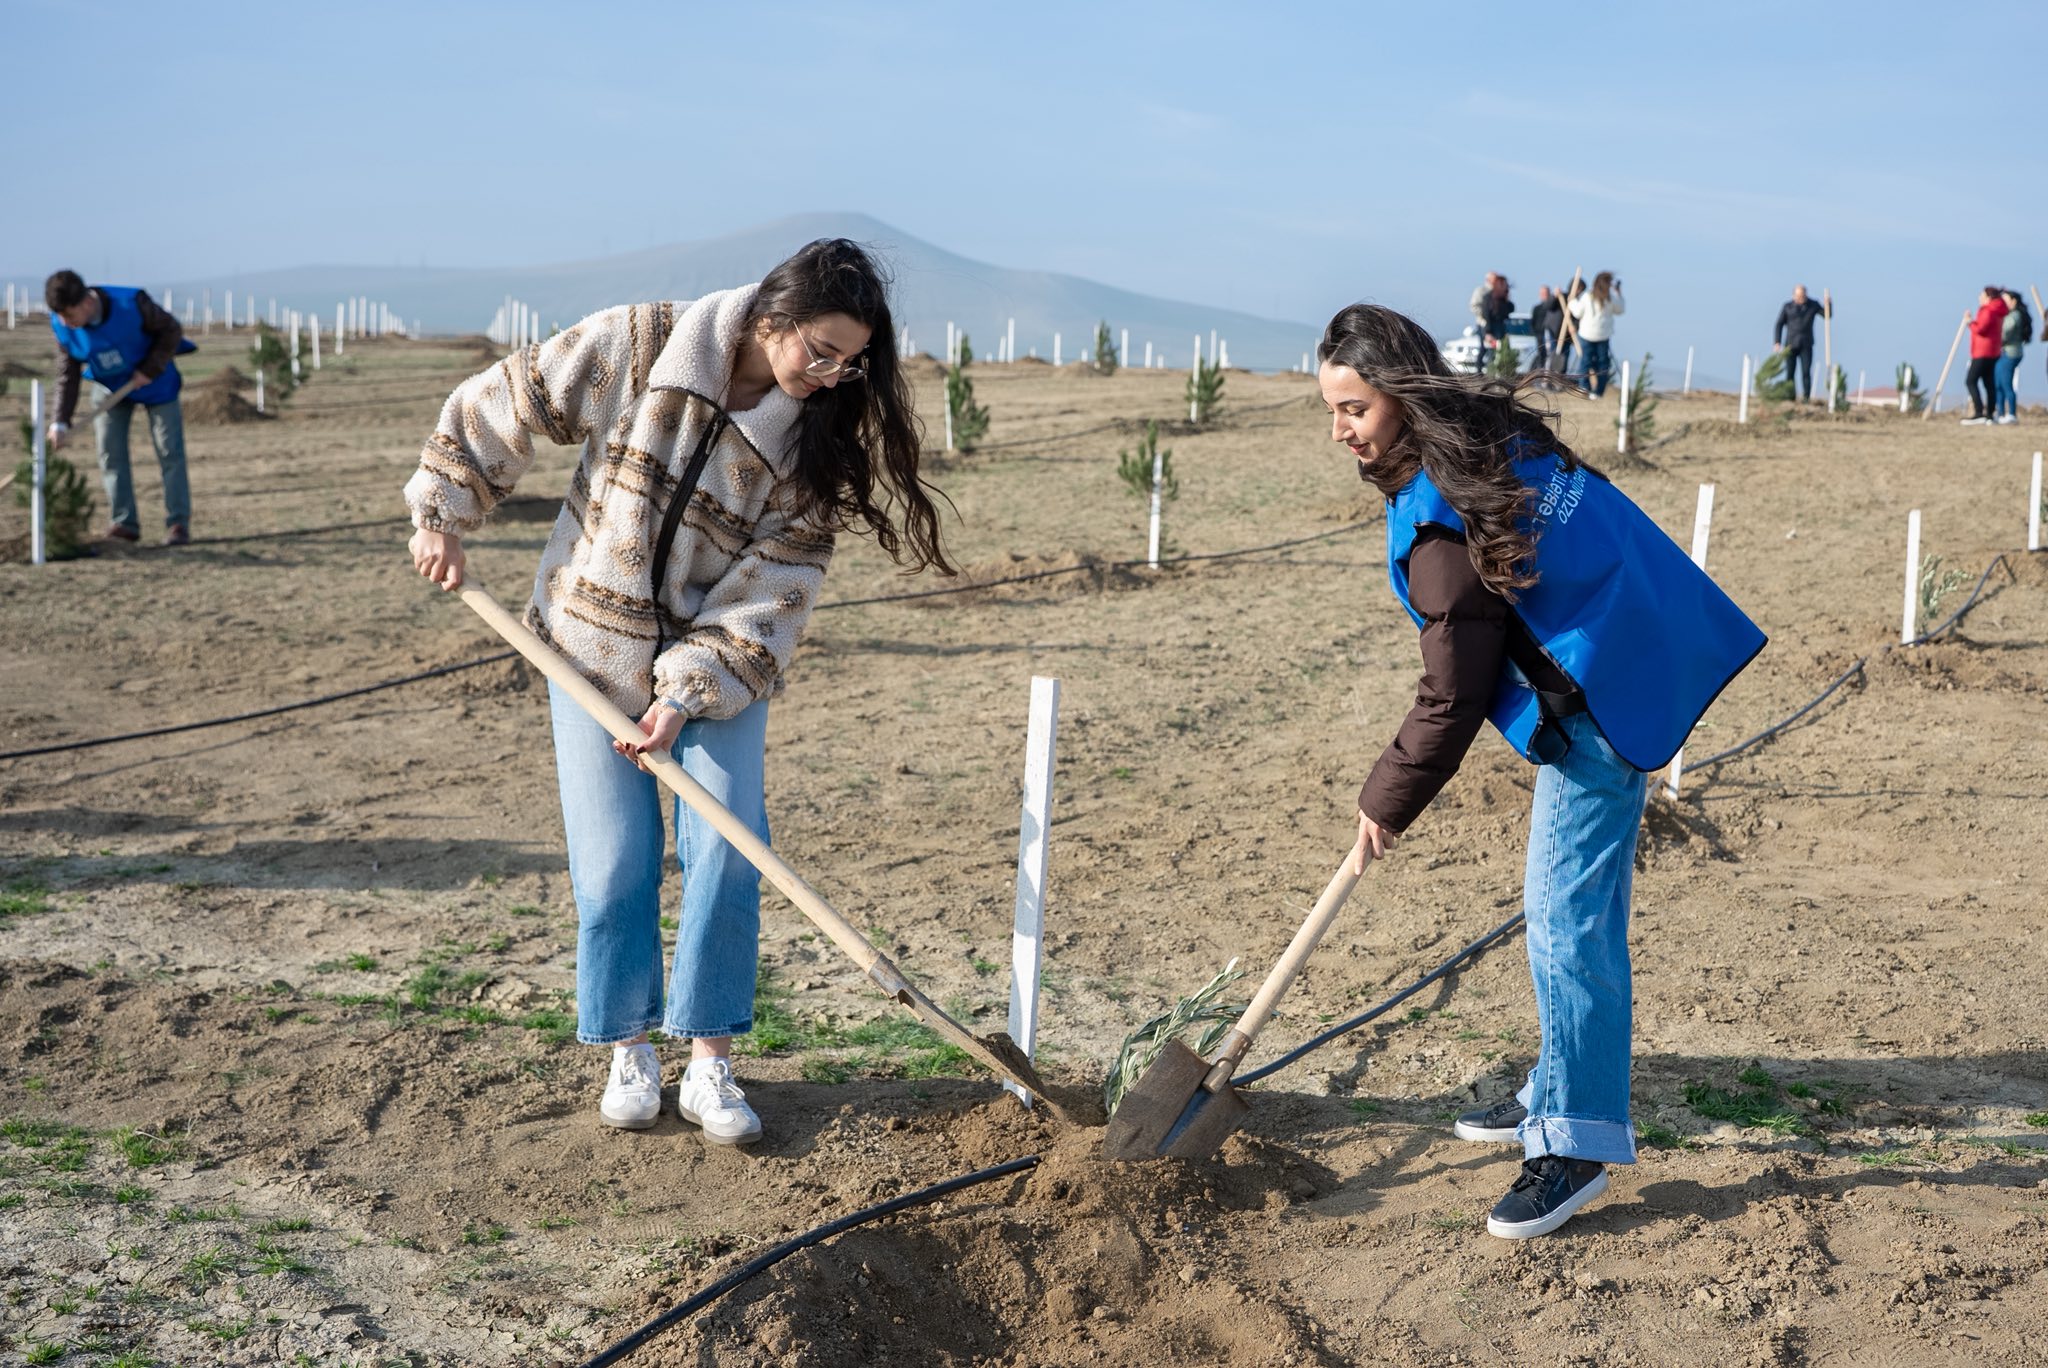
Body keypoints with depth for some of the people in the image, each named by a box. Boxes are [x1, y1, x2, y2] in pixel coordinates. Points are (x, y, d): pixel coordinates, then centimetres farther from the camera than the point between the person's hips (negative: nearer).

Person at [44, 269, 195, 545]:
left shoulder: (132, 303, -33)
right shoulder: (62, 326, -20)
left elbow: (171, 330, -18)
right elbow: (68, 373, -14)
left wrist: (151, 369, -25)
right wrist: (60, 421, -22)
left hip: (154, 380, -3)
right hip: (111, 387, 3)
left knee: (169, 450, -4)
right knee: (110, 451, -4)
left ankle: (178, 523, 3)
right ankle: (123, 523, 1)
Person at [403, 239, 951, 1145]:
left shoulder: (815, 436, -12)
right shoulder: (636, 348, -16)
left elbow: (774, 586, -15)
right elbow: (504, 404, -5)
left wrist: (690, 695, -23)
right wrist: (444, 513, -6)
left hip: (725, 667, 1)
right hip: (592, 649, -1)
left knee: (725, 855, -8)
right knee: (613, 865, 2)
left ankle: (710, 1067, 4)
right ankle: (628, 1053, 19)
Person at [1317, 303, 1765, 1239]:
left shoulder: (1443, 525, -24)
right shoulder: (1491, 435, 5)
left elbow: (1452, 698, -18)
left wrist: (1387, 803, -5)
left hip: (1601, 704, -11)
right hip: (1635, 662, 11)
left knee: (1564, 915, -8)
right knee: (1578, 903, 18)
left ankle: (1574, 1144, -1)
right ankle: (1564, 1090, 31)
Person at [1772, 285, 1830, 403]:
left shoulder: (1813, 305, 2)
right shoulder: (1788, 306, 1)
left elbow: (1827, 315, -2)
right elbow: (1779, 325, 2)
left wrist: (1828, 304, -22)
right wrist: (1777, 342, -8)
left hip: (1806, 345, 0)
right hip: (1791, 345, 1)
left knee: (1806, 372, -11)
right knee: (1790, 374, -2)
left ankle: (1806, 398, -13)